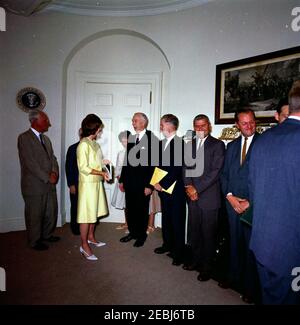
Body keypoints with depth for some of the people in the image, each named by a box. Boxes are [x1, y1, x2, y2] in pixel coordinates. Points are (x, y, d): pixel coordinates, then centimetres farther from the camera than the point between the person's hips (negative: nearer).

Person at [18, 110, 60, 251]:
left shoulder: (45, 138, 14)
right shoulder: (24, 138, -11)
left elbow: (52, 157, 12)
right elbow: (30, 162, -17)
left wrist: (54, 172, -7)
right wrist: (47, 177, -16)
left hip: (49, 184, 7)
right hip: (34, 185, -7)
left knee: (51, 211, 16)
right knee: (35, 214, 7)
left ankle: (47, 234, 36)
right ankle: (35, 241, 24)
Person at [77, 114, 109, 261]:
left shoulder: (94, 143, 10)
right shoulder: (83, 144, -16)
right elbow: (83, 168, -21)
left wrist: (103, 163, 2)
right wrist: (101, 172, -20)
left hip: (97, 183, 8)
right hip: (88, 184, -8)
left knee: (94, 212, 17)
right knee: (86, 214, -1)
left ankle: (91, 237, 34)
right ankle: (84, 246, 10)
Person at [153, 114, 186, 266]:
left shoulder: (179, 144, -15)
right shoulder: (161, 143, 10)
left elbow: (177, 169, -21)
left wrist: (162, 184, -16)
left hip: (176, 189, -7)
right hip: (163, 189, 8)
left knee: (177, 221, 4)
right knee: (166, 218, 18)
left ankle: (179, 253, 17)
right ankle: (167, 244, 36)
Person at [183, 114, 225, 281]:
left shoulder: (217, 144, -4)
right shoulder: (189, 145, 14)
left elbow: (215, 171, -12)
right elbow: (186, 167, 10)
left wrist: (197, 189, -14)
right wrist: (188, 186, -7)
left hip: (209, 197, -5)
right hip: (193, 196, 5)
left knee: (208, 234, 6)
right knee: (194, 232, 14)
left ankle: (207, 267, 22)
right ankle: (196, 260, 33)